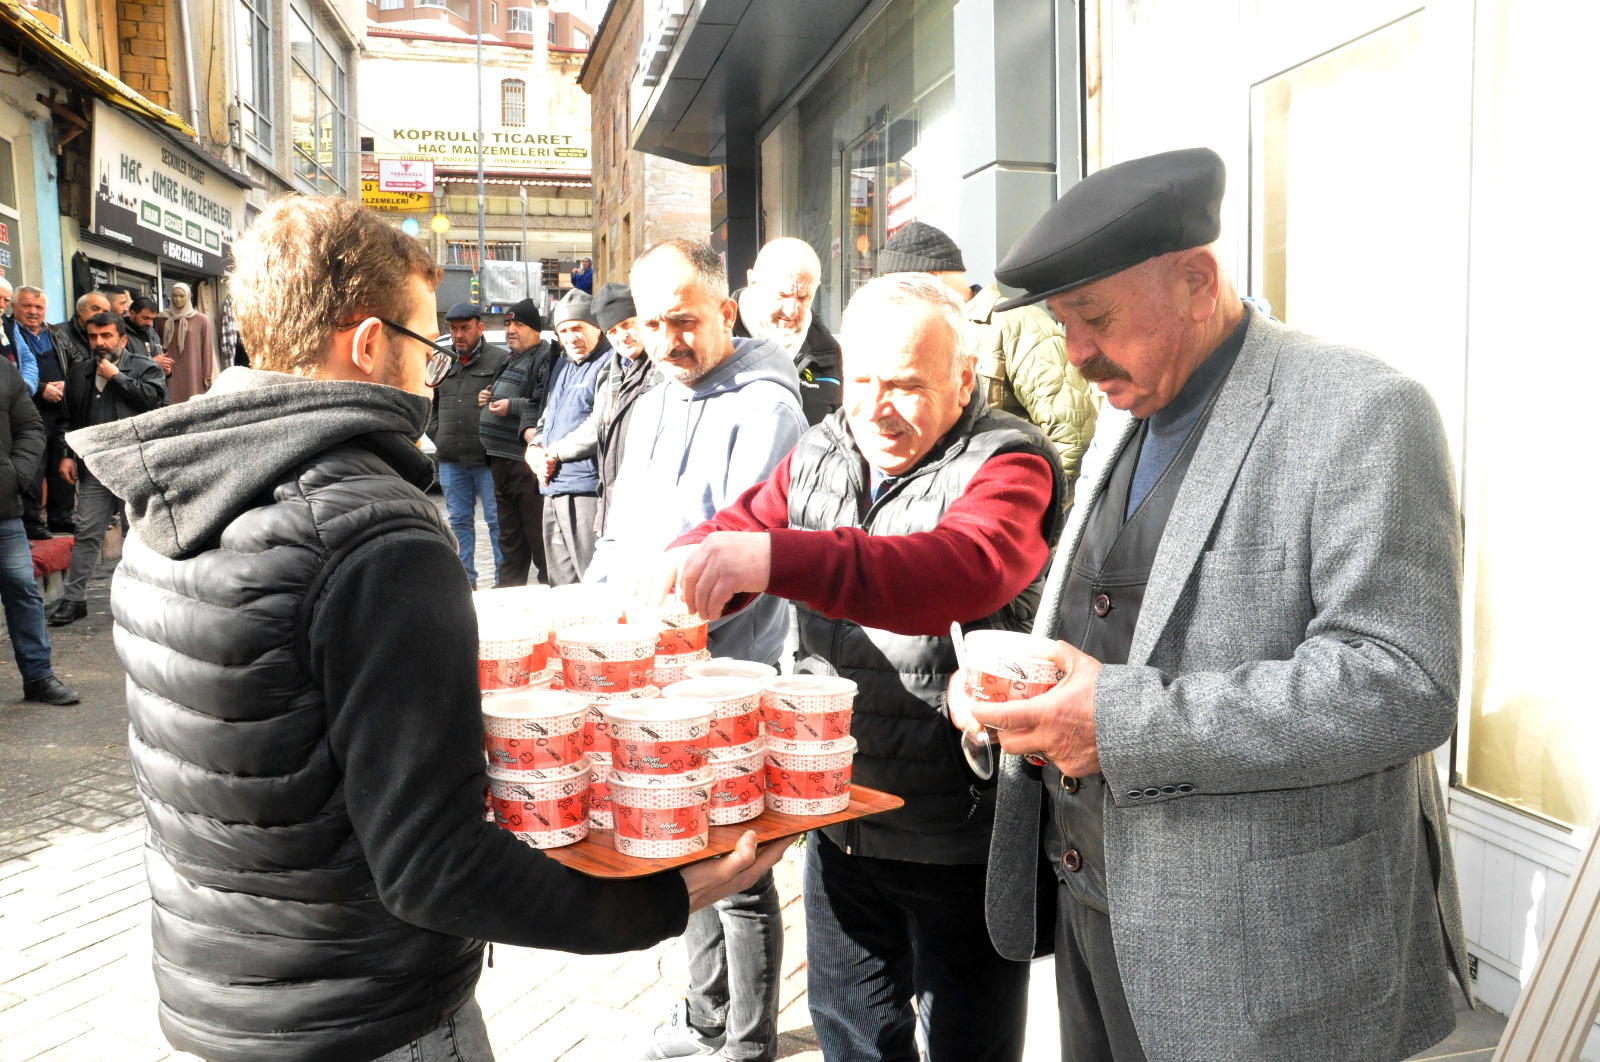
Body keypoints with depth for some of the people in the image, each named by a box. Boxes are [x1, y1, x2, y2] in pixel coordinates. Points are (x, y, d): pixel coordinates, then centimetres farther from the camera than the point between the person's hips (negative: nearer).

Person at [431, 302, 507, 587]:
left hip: (487, 460, -6)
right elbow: (429, 403, 22)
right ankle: (465, 577, 21)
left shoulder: (500, 360, -3)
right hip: (451, 461, 6)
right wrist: (437, 432, 11)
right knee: (459, 520, 12)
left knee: (497, 520, -1)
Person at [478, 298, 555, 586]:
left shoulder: (544, 358, -11)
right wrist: (488, 399, 15)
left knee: (537, 536, -5)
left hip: (527, 461, -10)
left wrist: (512, 406, -17)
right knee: (510, 536, 18)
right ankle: (508, 588, 26)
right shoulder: (510, 360, 21)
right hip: (502, 459, 10)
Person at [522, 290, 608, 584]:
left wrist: (554, 455, -10)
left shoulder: (609, 364, -6)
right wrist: (534, 447, 7)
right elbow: (540, 414, 28)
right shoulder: (562, 364, 23)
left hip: (585, 490, -9)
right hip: (553, 489, 9)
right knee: (561, 588, 12)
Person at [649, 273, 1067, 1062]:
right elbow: (737, 526, -4)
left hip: (960, 839, -5)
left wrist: (776, 559, -50)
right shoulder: (820, 454, 4)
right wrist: (681, 568, -29)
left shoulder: (1007, 465, -17)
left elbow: (965, 569, -37)